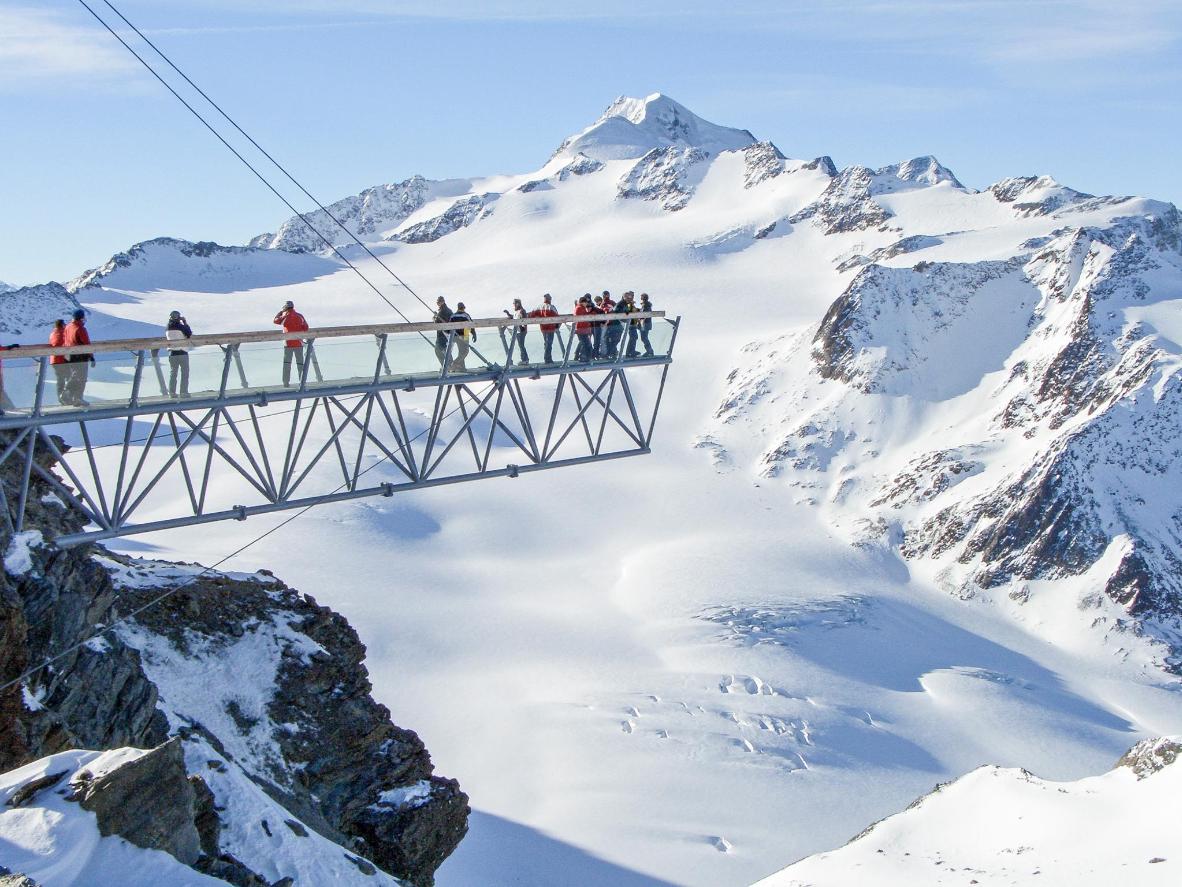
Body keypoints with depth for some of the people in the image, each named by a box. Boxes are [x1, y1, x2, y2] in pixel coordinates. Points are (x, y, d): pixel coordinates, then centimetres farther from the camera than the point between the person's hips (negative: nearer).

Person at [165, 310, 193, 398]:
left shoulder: (167, 328, 1)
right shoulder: (181, 327, -14)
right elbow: (189, 335, -6)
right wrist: (186, 323, -2)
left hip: (172, 353, 4)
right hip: (182, 353, -4)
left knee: (172, 373, 12)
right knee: (185, 372, 4)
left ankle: (171, 392, 10)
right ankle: (184, 392, 2)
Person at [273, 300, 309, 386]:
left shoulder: (285, 317, -9)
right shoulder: (300, 316, -3)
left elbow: (275, 321, 8)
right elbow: (305, 328, 2)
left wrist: (280, 312, 19)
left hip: (288, 343, -1)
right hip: (299, 343, 1)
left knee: (287, 363, 8)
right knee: (300, 363, 7)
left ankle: (286, 383, 6)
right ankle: (302, 381, 6)